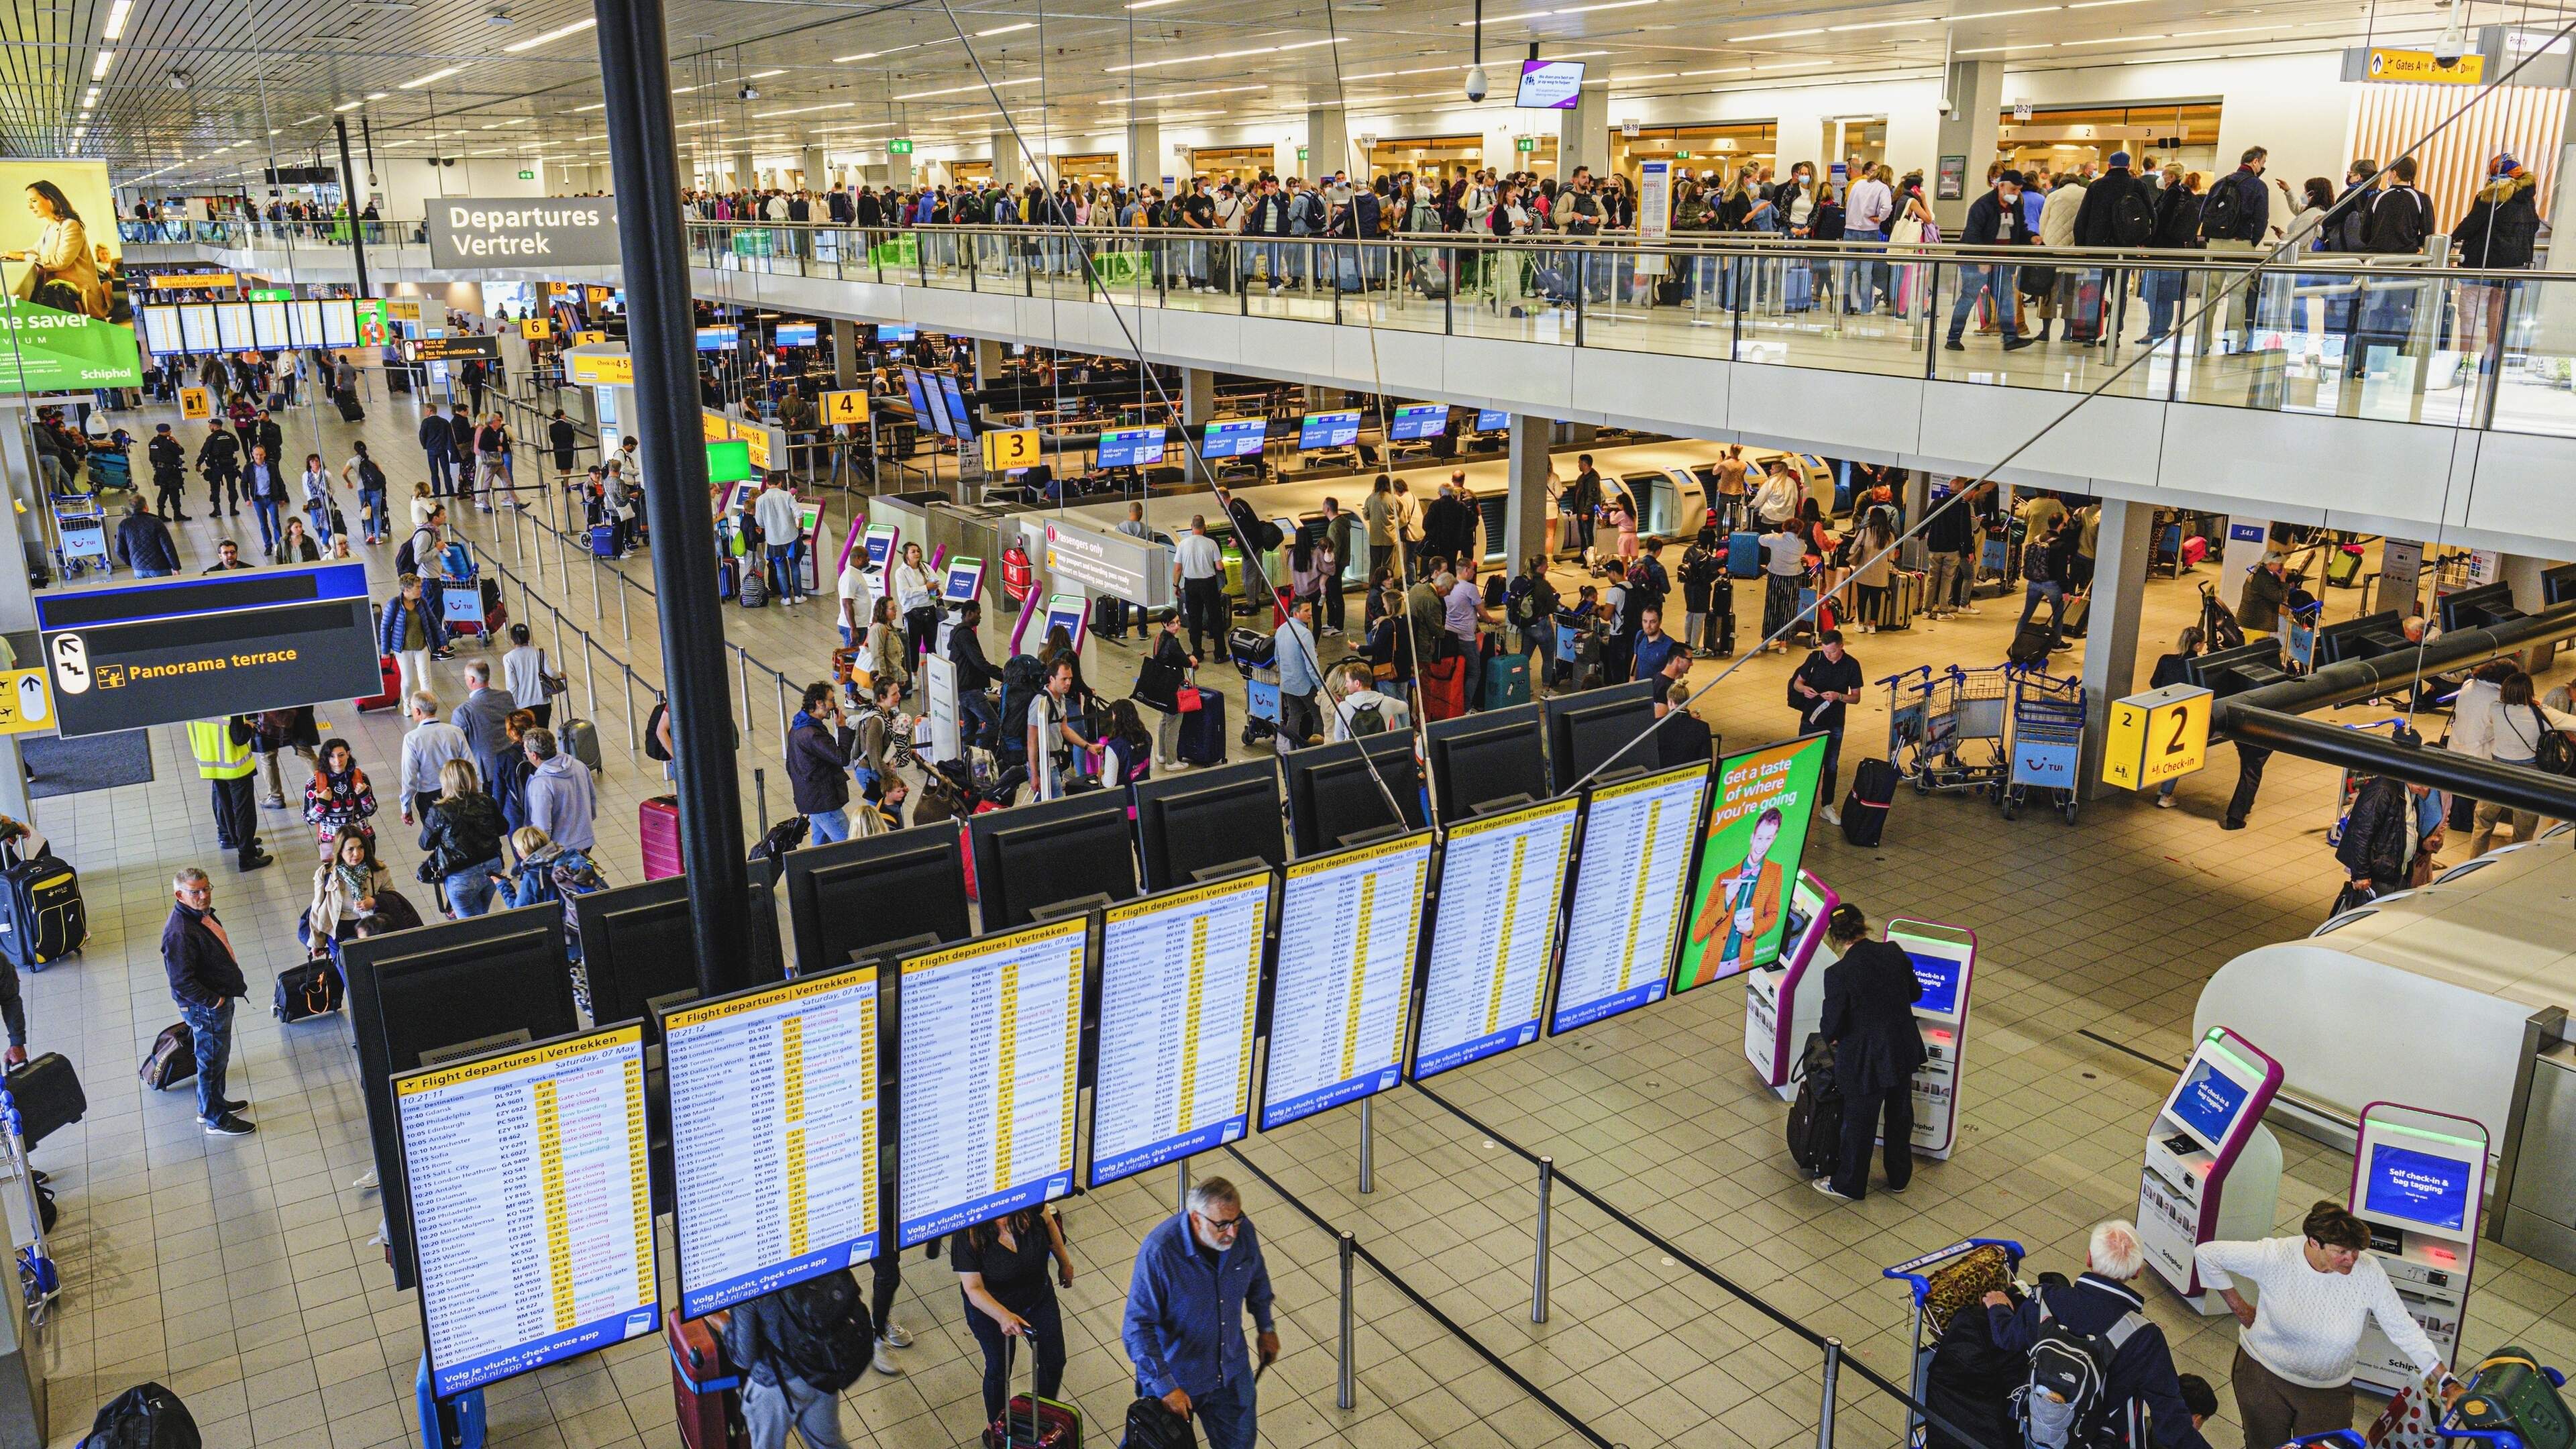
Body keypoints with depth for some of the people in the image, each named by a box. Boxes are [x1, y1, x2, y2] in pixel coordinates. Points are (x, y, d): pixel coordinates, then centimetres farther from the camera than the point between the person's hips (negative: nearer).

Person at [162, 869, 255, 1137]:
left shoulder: (202, 913, 1)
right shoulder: (180, 933, -30)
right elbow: (182, 981, -30)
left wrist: (223, 996, 15)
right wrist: (213, 1001, -21)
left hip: (219, 998, 10)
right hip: (205, 1008, -10)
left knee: (217, 1057, 25)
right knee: (213, 1061, 7)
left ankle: (213, 1103, 44)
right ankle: (216, 1120, 23)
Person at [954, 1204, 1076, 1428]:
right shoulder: (966, 1235, -35)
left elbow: (1047, 1219, -5)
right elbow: (974, 1289, -31)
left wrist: (1064, 1262, 7)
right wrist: (1002, 1316, -48)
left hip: (1039, 1295, 3)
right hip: (991, 1307, -3)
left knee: (1054, 1362, 15)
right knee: (999, 1370, 17)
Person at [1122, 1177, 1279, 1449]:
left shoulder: (1242, 1231, -18)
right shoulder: (1158, 1251, -34)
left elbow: (1257, 1278, 6)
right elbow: (1138, 1327, -29)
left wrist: (1266, 1328, 14)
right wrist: (1164, 1386, -31)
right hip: (1174, 1374, -4)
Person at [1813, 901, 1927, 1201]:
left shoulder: (1839, 974, -25)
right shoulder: (1893, 953, -10)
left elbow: (1831, 1027, -18)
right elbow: (1915, 994, 6)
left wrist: (1828, 1035, 5)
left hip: (1865, 1060, -5)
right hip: (1904, 1051, 5)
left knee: (1859, 1122, 14)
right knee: (1900, 1114, 24)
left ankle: (1849, 1185, 34)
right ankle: (1899, 1177, 44)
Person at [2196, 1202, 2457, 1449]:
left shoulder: (2368, 1272, -22)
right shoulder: (2274, 1257, -26)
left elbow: (2404, 1330, -12)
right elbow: (2206, 1253, -15)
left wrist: (2446, 1380, -15)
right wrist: (2238, 1306, -8)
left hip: (2329, 1391, 1)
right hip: (2264, 1374, -1)